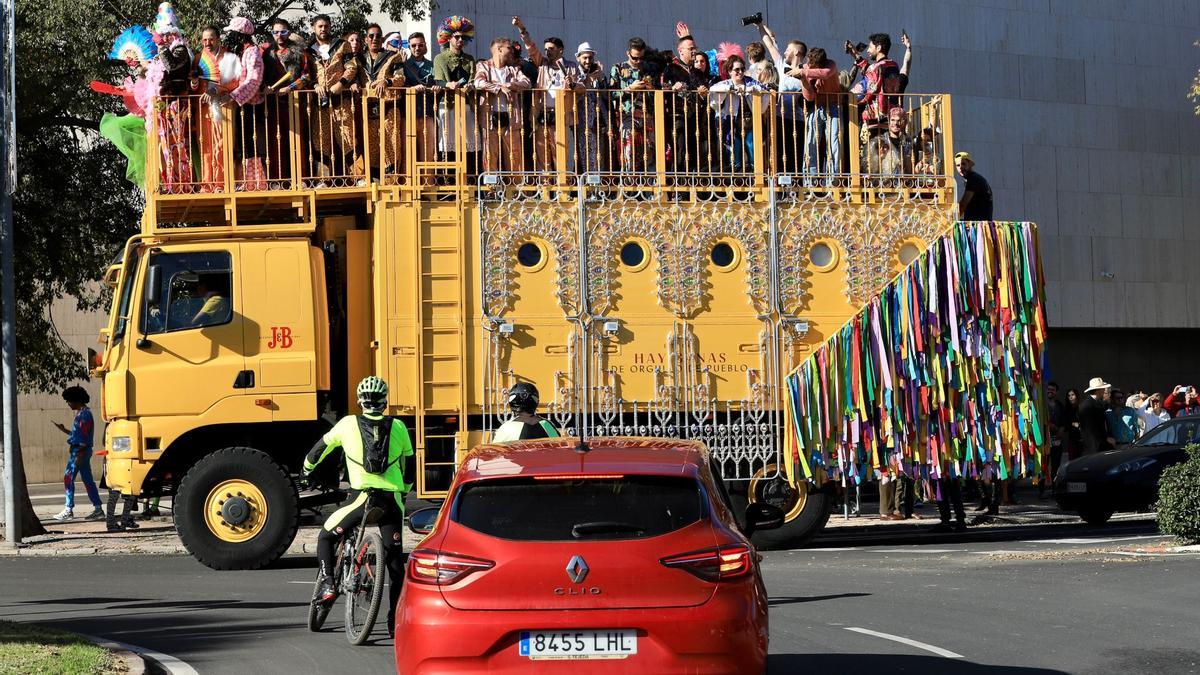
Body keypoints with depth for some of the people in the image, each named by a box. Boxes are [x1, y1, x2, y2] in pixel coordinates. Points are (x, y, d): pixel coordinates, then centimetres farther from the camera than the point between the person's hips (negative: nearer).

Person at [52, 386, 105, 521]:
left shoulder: (84, 414, -14)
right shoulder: (81, 413, 16)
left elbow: (84, 437, -19)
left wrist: (79, 455, -22)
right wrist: (64, 430, 22)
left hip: (80, 451, -10)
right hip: (80, 451, 10)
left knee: (68, 478, -7)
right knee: (88, 480, 9)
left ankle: (68, 510, -6)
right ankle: (98, 509, 9)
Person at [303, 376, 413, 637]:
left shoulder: (348, 424, 5)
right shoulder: (398, 427, 10)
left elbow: (322, 446, 19)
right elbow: (409, 464, 19)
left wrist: (307, 468, 38)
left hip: (362, 497, -2)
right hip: (392, 501, 2)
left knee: (325, 537, 19)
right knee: (395, 559, 11)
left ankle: (328, 584, 1)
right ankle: (395, 620, 9)